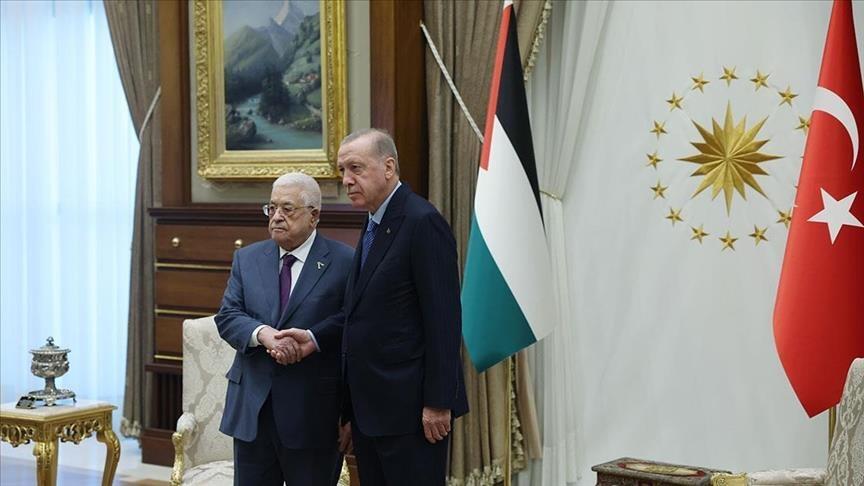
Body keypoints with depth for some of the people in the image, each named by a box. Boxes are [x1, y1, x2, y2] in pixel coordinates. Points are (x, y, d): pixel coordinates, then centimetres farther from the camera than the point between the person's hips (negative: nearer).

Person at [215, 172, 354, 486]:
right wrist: (262, 333, -18)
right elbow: (227, 316, 2)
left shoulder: (345, 263, -4)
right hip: (252, 409, 4)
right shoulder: (247, 258, 11)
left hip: (313, 414, -4)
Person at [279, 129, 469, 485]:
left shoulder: (422, 222, -14)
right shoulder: (374, 224, 15)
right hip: (369, 404, 9)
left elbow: (443, 319, -18)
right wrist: (315, 338, 2)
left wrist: (438, 402, -20)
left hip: (409, 407, -9)